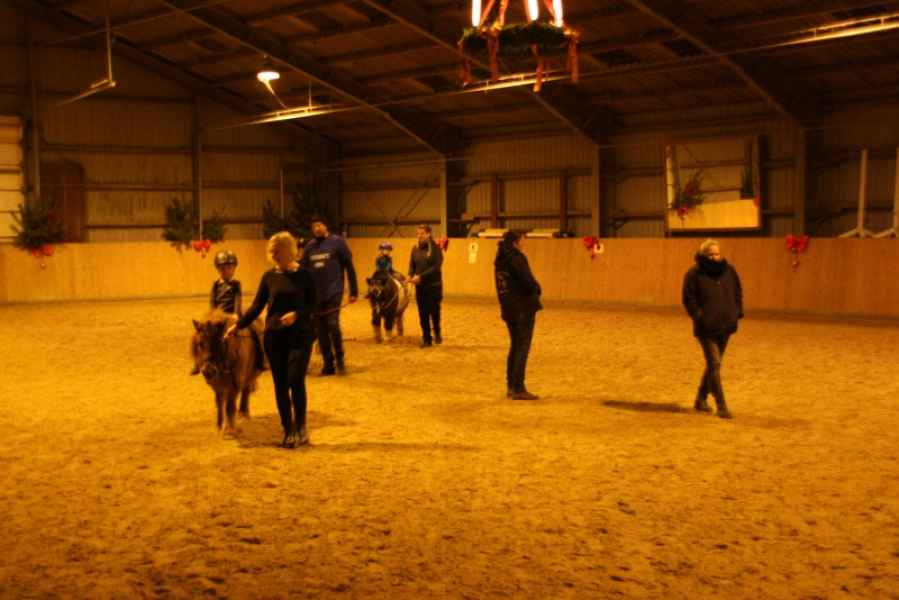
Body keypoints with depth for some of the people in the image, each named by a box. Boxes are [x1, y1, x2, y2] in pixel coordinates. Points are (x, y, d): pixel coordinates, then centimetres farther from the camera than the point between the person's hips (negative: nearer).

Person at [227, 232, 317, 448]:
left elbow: (312, 305, -2)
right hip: (274, 337, 3)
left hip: (300, 335, -3)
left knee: (296, 381, -13)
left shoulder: (304, 275, -2)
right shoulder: (269, 276, 5)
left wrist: (296, 314, -19)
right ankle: (287, 431, 17)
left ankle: (301, 427, 5)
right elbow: (257, 306, 6)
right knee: (280, 385, 5)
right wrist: (238, 325, -2)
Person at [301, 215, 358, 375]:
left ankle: (339, 357, 5)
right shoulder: (309, 246, 10)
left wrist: (354, 291, -4)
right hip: (316, 295, 4)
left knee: (333, 325, -17)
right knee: (321, 332, 6)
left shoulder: (337, 242, -2)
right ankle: (328, 364, 16)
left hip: (334, 292, -4)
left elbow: (349, 267, -2)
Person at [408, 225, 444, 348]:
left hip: (434, 285, -4)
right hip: (420, 286, 4)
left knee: (434, 312, 6)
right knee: (423, 314, 5)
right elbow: (412, 265, 8)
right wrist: (410, 275, -14)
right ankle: (426, 339, 13)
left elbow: (436, 266, -17)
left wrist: (421, 276, -24)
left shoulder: (435, 248, -9)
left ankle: (437, 334, 28)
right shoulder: (415, 249, 6)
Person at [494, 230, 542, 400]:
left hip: (508, 308, 8)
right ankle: (518, 388, -4)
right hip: (524, 307, -8)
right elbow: (528, 280, -22)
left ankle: (511, 386, 20)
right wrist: (537, 290, -1)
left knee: (515, 346, 17)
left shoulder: (500, 260, 11)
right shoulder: (516, 258, -15)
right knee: (523, 346, -4)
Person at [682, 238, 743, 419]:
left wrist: (737, 313, 7)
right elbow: (688, 298, -7)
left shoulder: (728, 271, 8)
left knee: (713, 364, 15)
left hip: (725, 327, 6)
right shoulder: (694, 274, -8)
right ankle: (721, 406, -8)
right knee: (714, 365, -11)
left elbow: (737, 292, 19)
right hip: (706, 328, -6)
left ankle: (701, 399, 31)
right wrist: (699, 317, -15)